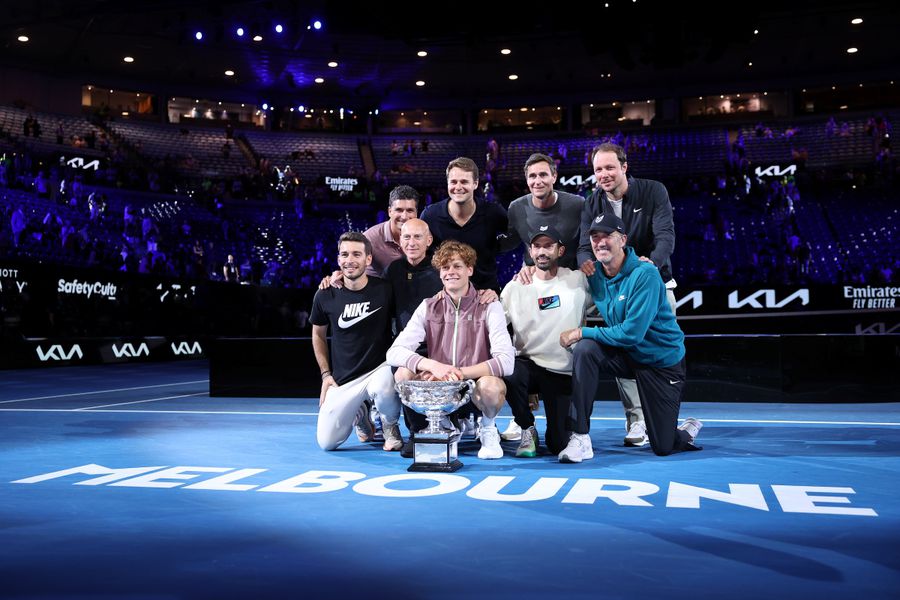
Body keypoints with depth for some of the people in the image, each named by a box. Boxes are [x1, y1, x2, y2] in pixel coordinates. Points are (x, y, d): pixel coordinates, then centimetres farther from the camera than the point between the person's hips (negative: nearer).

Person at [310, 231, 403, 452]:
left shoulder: (385, 290, -9)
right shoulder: (325, 296, -3)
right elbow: (318, 334, 13)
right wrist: (325, 374, 7)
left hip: (380, 367, -2)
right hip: (343, 379, 3)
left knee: (382, 390, -39)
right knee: (326, 442, -5)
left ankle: (391, 426, -1)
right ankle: (360, 412, 28)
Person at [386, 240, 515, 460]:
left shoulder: (489, 307, -9)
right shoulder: (429, 308, -1)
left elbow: (505, 361, -21)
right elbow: (394, 352, -11)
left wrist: (458, 373, -27)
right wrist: (433, 365, -28)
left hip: (475, 386, -3)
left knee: (491, 386, -36)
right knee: (404, 373, -23)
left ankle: (488, 427, 0)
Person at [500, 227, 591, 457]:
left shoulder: (579, 281, 2)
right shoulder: (516, 286, 4)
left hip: (564, 373, -1)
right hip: (528, 365, 1)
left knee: (560, 444, -8)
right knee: (510, 373, -36)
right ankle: (527, 430, -5)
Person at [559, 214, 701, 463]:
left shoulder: (645, 274, -24)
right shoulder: (593, 272, -6)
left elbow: (631, 333, -29)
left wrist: (581, 332, -26)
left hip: (663, 361, -5)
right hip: (627, 356, 5)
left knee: (663, 447, -2)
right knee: (584, 349, -28)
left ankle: (689, 429, 37)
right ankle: (580, 438, -23)